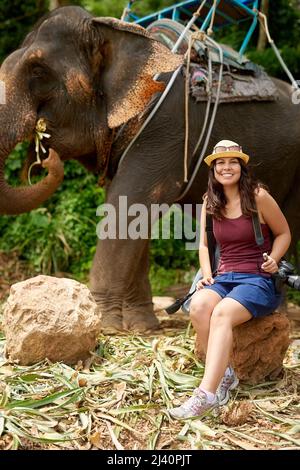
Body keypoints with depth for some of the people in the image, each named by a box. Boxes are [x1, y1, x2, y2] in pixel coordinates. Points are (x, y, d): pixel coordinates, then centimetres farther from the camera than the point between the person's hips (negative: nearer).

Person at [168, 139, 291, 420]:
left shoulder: (258, 196, -3)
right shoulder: (210, 202, 11)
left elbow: (284, 233, 6)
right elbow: (203, 243, 17)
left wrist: (272, 260, -12)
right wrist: (206, 274, 1)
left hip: (258, 281, -4)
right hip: (223, 278, 4)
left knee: (222, 313, -35)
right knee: (198, 305, -31)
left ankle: (206, 394, -41)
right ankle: (224, 374, -19)